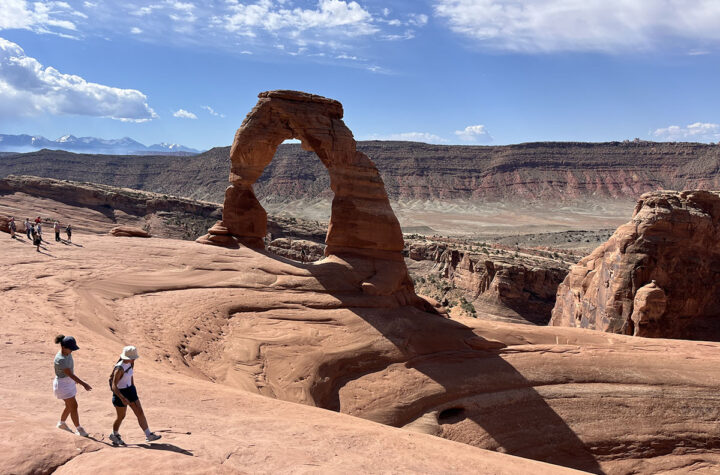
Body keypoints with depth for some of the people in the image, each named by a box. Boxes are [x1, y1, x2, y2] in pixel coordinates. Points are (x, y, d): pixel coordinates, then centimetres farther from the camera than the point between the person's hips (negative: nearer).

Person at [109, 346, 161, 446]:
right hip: (120, 393, -7)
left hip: (130, 390, 7)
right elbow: (114, 386, -27)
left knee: (140, 412, 2)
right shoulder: (119, 368, -25)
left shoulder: (130, 364, -1)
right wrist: (122, 398, -35)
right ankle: (114, 435, 37)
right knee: (121, 416, 10)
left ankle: (148, 435, 5)